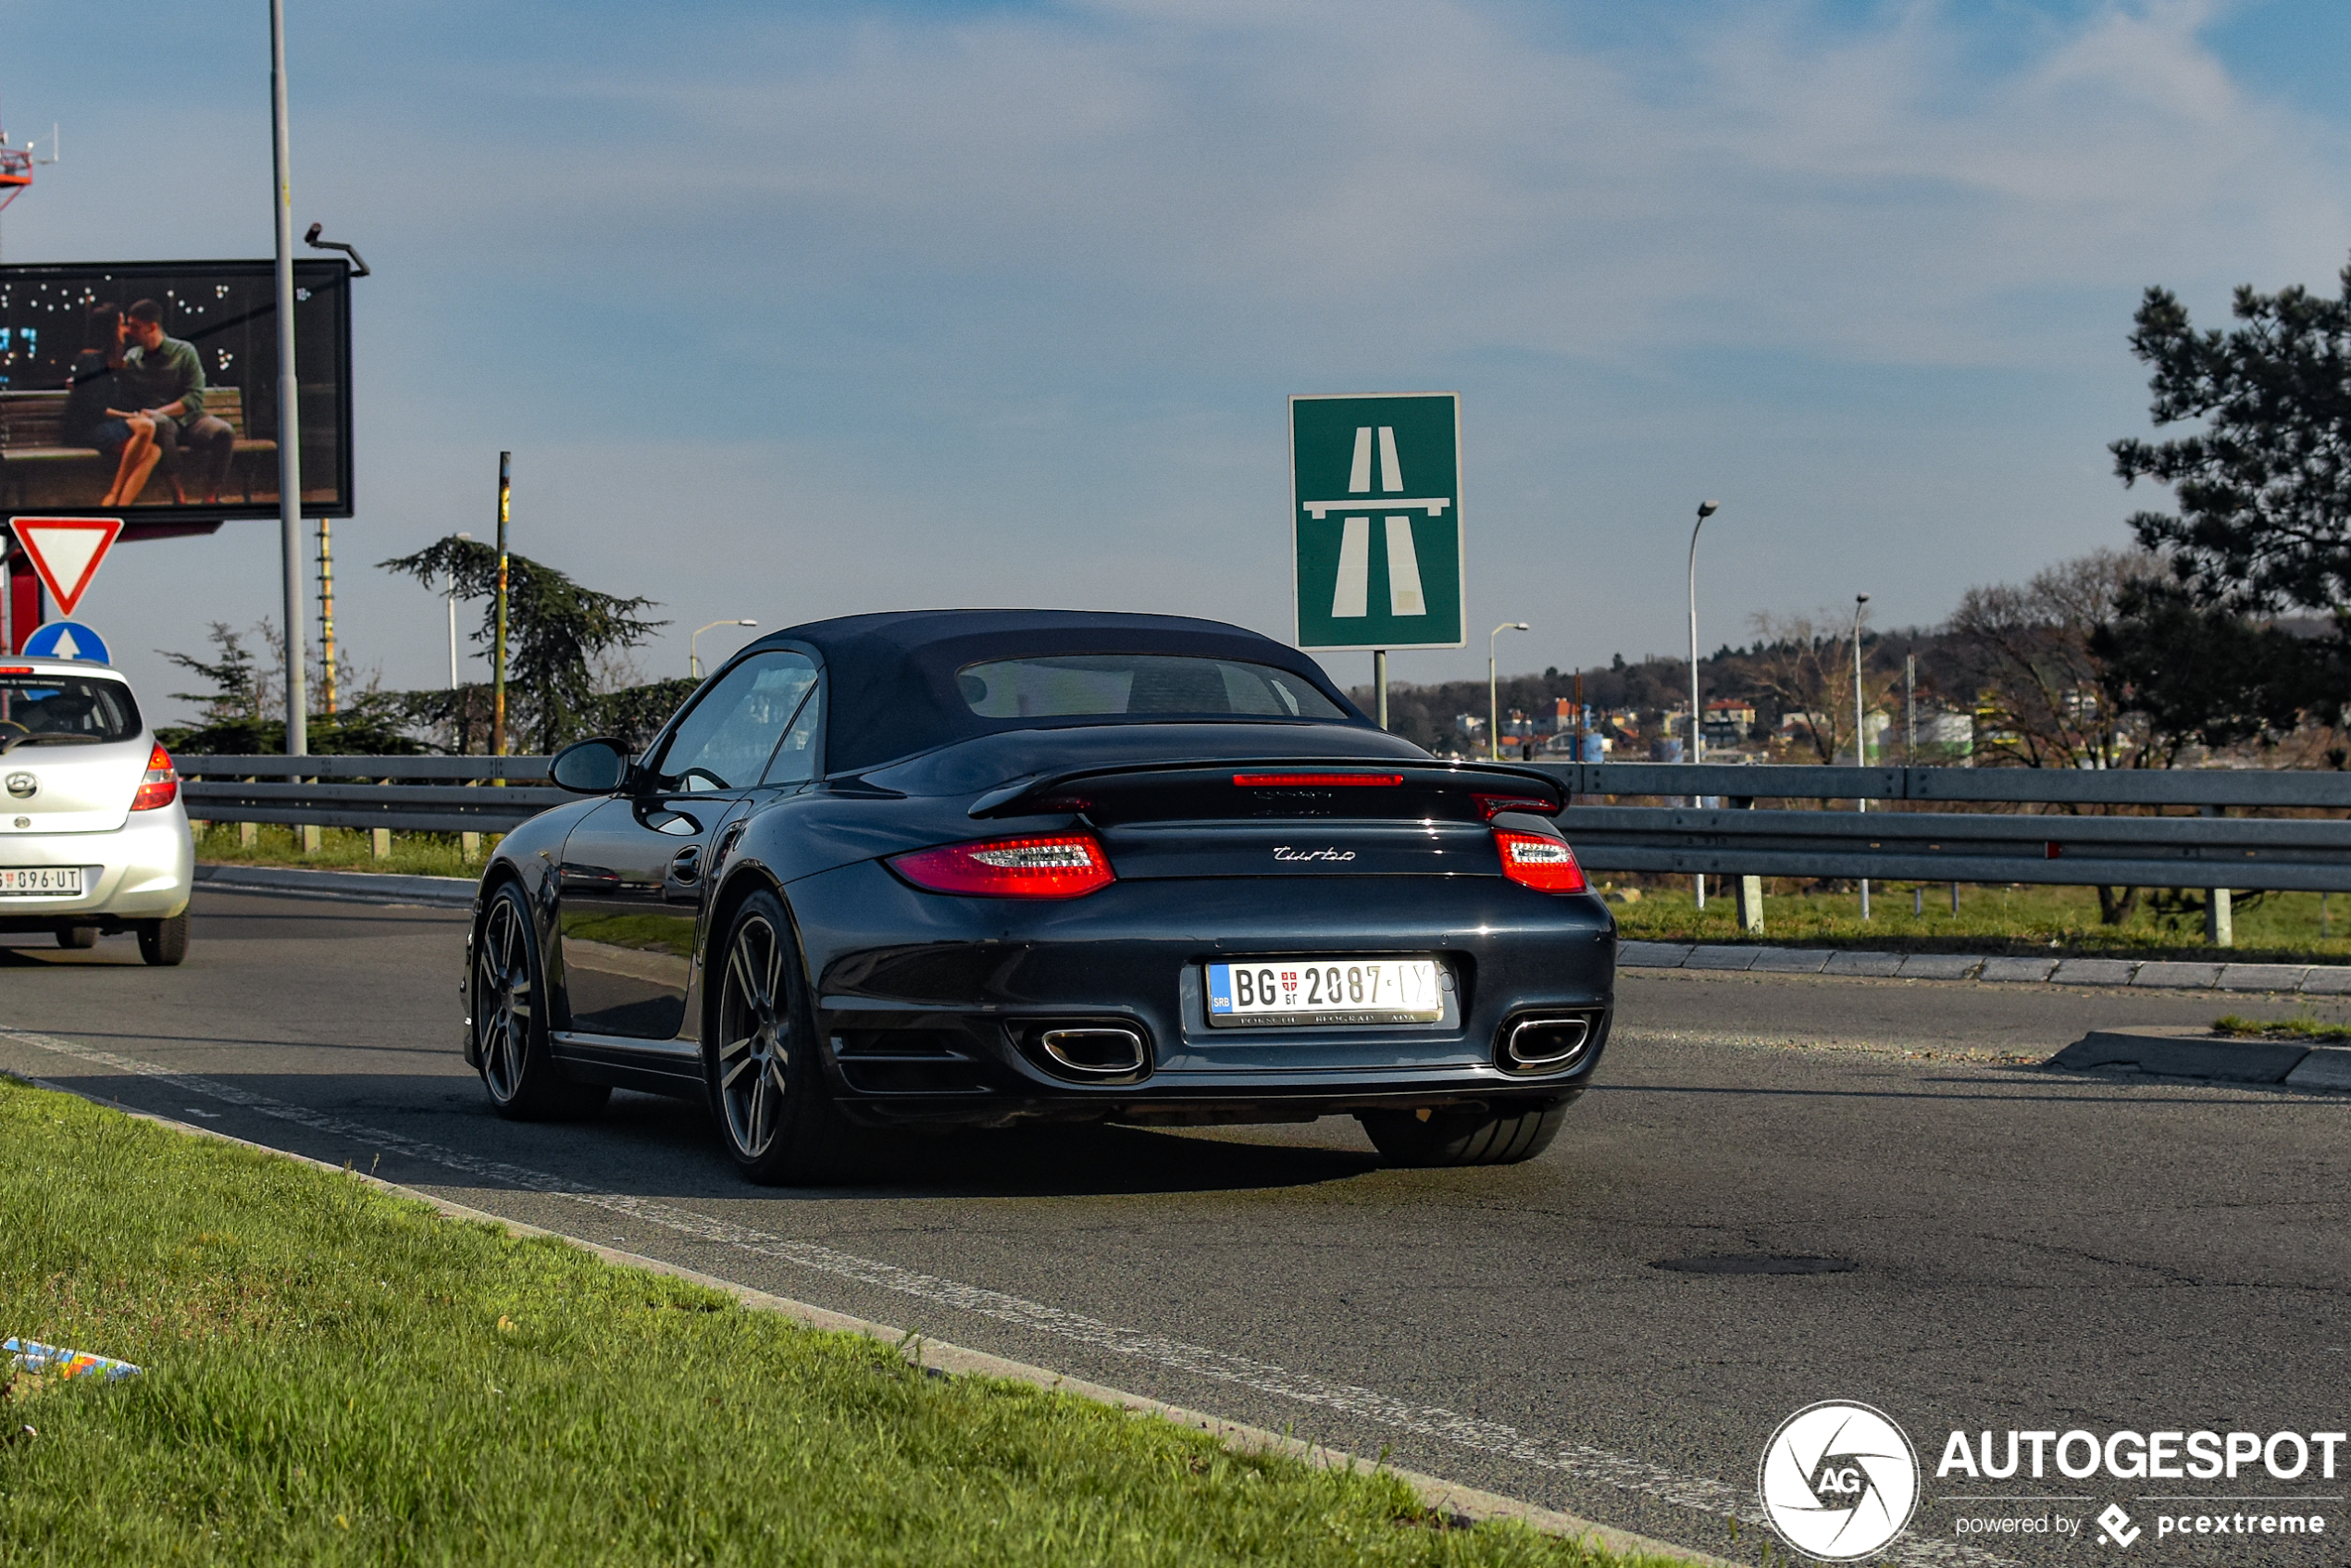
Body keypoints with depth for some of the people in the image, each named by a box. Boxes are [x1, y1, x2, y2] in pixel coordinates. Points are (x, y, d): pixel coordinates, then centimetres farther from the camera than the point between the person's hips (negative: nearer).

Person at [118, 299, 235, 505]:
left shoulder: (184, 352, 4)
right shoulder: (132, 358, 13)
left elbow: (195, 399, -5)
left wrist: (159, 412, -16)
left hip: (189, 420, 0)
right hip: (157, 419, 0)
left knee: (223, 432, -31)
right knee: (161, 424, -38)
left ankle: (210, 496, -27)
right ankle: (179, 493, -38)